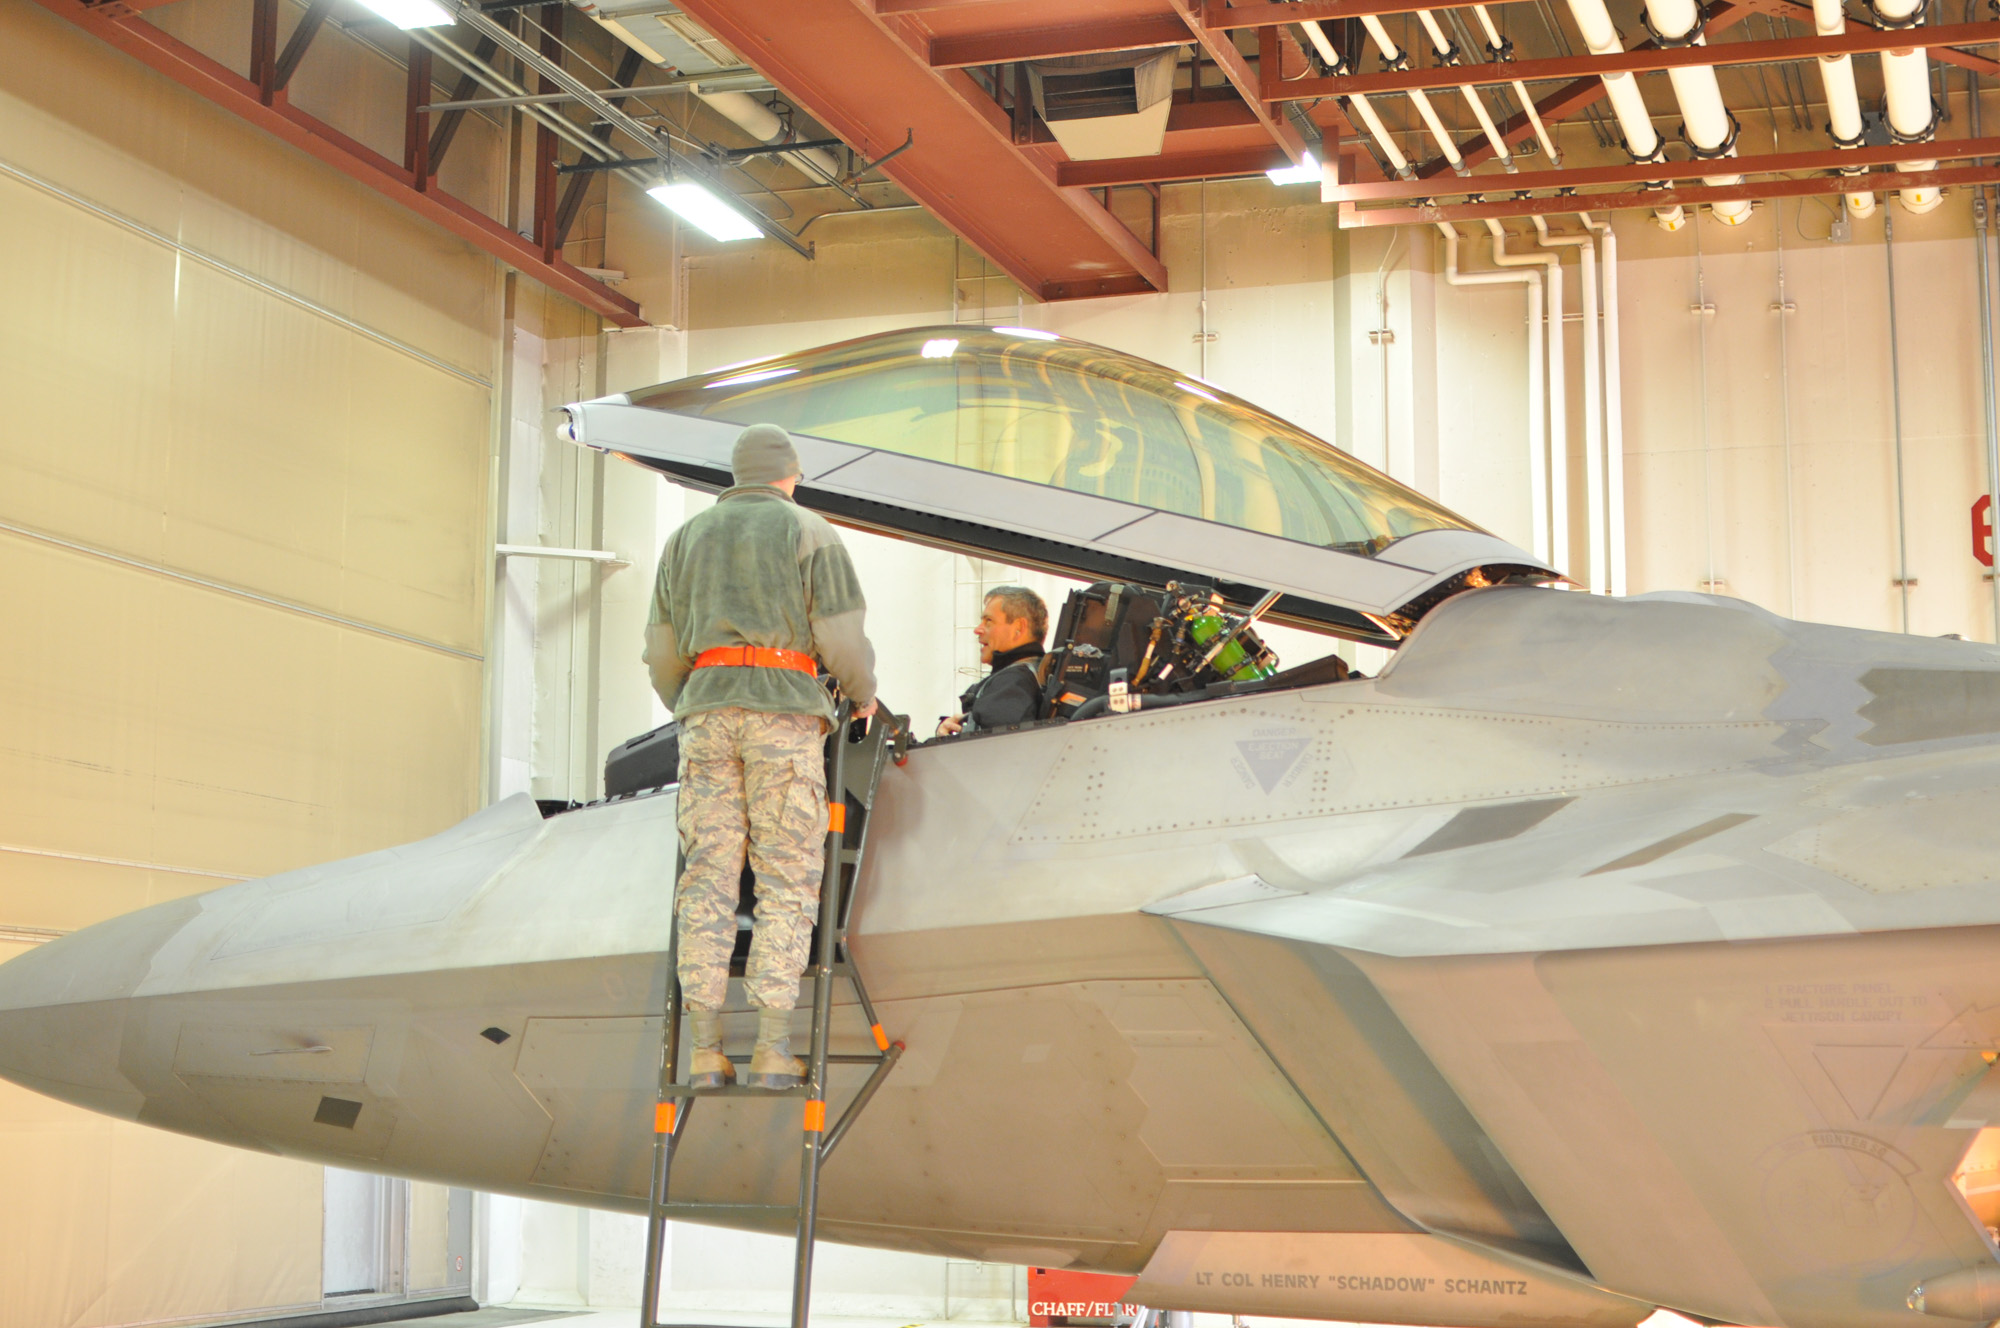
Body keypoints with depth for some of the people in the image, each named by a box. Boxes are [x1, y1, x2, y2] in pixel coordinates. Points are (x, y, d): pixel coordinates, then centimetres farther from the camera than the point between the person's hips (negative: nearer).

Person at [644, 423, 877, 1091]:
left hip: (705, 707, 4)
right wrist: (863, 695, 17)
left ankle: (705, 1051, -5)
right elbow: (842, 639, -2)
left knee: (707, 877, 1)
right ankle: (772, 1049, -10)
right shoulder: (809, 532, 6)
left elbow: (662, 650, 18)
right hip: (784, 709, -4)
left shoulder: (686, 537, 19)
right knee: (787, 881, -3)